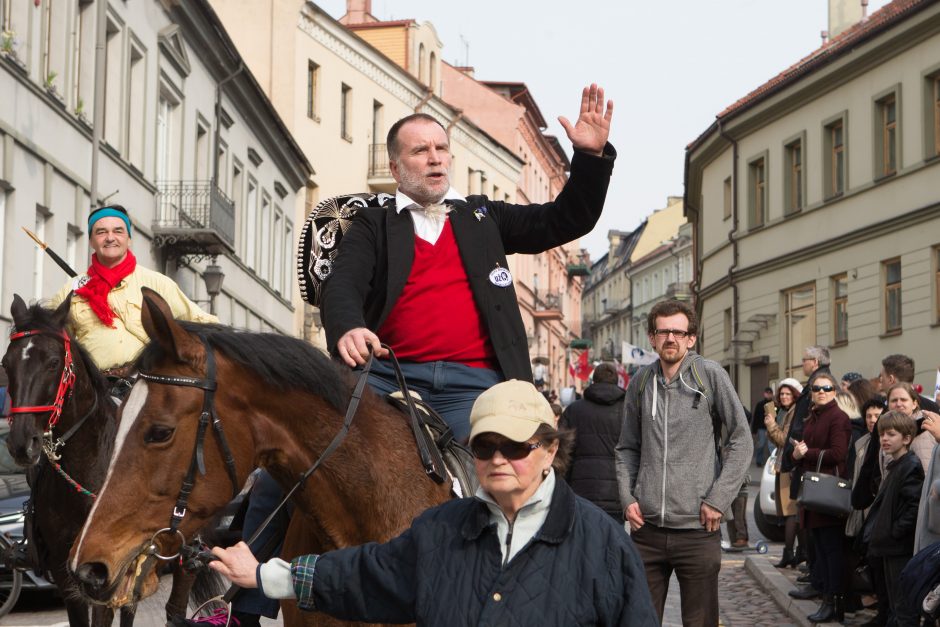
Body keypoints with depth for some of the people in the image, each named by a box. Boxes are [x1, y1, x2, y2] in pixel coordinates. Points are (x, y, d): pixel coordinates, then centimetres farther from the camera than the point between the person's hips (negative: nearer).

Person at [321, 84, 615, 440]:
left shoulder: (483, 217, 23)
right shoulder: (373, 225, 16)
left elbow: (568, 220, 19)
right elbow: (343, 286, -2)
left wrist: (592, 156, 3)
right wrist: (347, 329, -26)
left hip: (473, 383, 1)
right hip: (390, 379, -1)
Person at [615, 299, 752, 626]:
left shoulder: (710, 375, -3)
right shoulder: (640, 382, 8)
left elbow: (740, 441, -3)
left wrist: (718, 500, -8)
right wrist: (627, 497, 3)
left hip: (697, 527, -3)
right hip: (646, 527, 3)